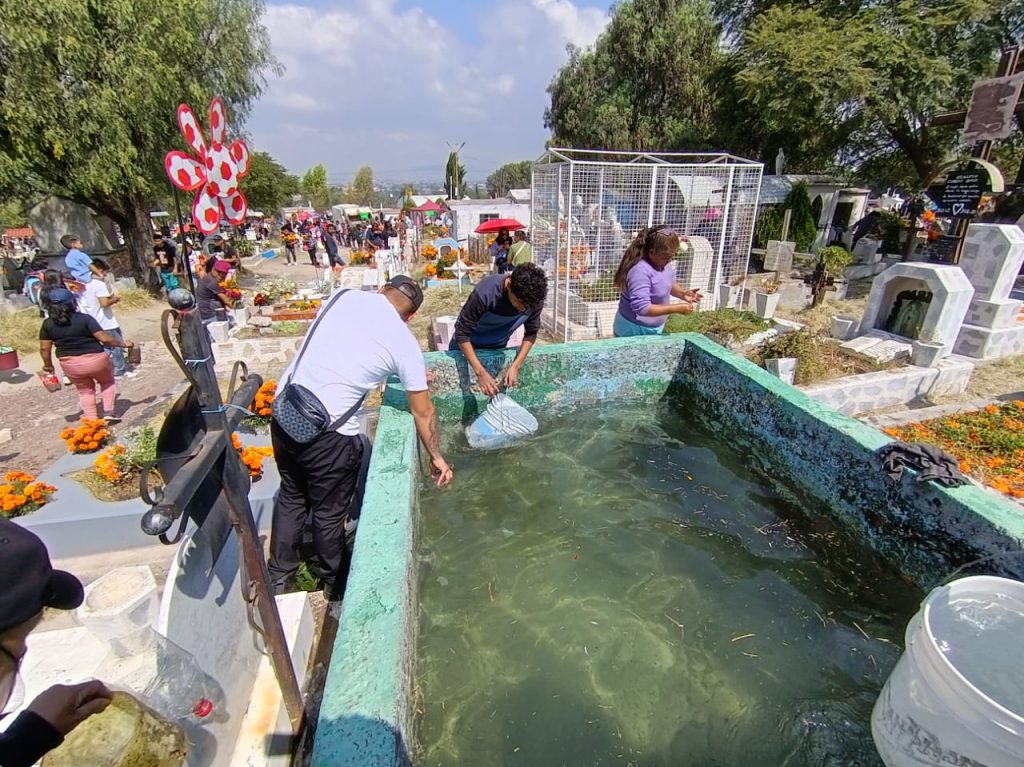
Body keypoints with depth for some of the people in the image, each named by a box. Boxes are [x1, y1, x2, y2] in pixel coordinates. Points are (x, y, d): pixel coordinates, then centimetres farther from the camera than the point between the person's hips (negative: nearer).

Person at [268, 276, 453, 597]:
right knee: (330, 512, 17)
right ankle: (333, 582, 40)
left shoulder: (345, 296, 7)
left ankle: (278, 578, 43)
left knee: (291, 497, 25)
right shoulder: (405, 342, -5)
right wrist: (436, 457, 18)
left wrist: (411, 374, 29)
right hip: (327, 433, -5)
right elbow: (423, 413, 2)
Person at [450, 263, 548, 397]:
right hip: (466, 346, -3)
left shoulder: (534, 298, -25)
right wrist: (481, 372, -36)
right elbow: (462, 333, -30)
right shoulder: (485, 293, -38)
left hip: (497, 349, 3)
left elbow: (531, 333, -10)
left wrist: (515, 366, -23)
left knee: (496, 395, 7)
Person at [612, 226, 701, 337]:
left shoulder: (663, 262, -4)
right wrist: (677, 308, -30)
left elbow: (669, 284, 14)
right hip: (634, 331, -8)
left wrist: (682, 293, -7)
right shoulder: (640, 271, -30)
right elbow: (642, 308, -33)